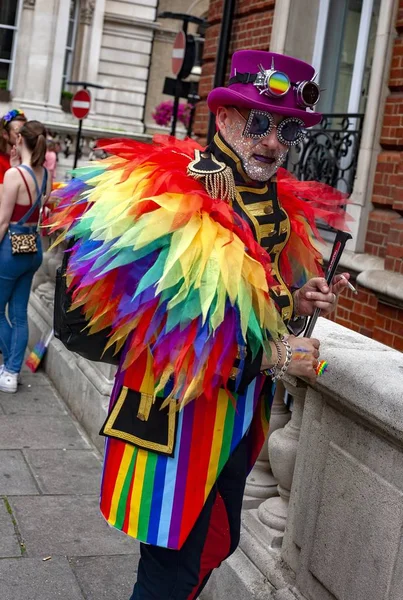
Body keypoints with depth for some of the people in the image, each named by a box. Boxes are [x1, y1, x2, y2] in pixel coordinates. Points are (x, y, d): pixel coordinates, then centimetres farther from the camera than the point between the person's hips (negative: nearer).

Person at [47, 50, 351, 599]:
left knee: (217, 543, 22)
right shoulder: (179, 201, -20)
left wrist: (298, 302, -2)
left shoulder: (281, 207, 7)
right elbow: (167, 328, -25)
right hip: (179, 409, -8)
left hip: (240, 411, 8)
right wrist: (273, 357, -18)